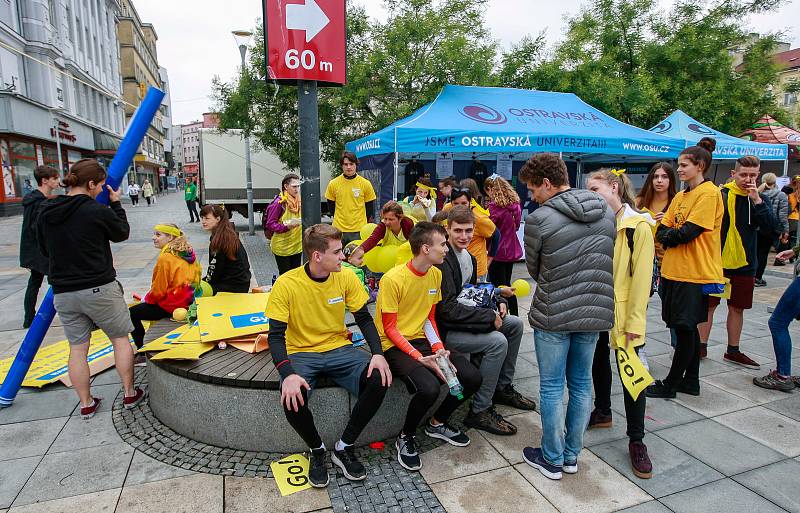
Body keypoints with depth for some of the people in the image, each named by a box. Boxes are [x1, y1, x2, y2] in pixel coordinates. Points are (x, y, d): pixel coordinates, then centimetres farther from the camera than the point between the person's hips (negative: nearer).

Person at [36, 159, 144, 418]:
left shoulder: (45, 212, 2)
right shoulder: (98, 211, -16)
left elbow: (45, 250, 14)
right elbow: (122, 233, 3)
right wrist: (116, 204, 11)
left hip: (63, 292, 5)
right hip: (99, 289, -5)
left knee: (77, 348, 13)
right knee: (121, 339, 13)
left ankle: (86, 404, 23)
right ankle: (129, 394, 20)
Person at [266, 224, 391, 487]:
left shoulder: (346, 278, -5)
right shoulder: (286, 284, -15)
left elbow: (364, 319, 2)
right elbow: (276, 336, -14)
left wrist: (378, 353, -16)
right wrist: (288, 374, -32)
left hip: (340, 349, 3)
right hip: (301, 353, -2)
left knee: (379, 380, -23)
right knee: (292, 398, -33)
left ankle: (344, 448, -1)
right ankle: (317, 450, 1)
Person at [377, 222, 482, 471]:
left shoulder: (436, 274, 4)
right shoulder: (393, 279, -19)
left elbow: (429, 318, 10)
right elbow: (389, 329, -14)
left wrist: (439, 348, -7)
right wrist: (420, 358, -23)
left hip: (422, 340, 7)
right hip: (395, 346, -7)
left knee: (473, 377, -9)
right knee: (429, 387, -31)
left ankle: (437, 423, 18)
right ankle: (405, 437, 1)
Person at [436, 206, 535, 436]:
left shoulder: (468, 257, 8)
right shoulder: (443, 261, -22)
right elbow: (448, 309, -27)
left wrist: (498, 301, 4)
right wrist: (490, 317, -22)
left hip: (465, 317, 10)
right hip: (446, 328, -10)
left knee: (515, 324, 11)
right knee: (498, 341, -25)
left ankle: (503, 388, 24)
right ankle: (480, 411, -10)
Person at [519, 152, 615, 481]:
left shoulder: (539, 219, -15)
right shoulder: (607, 213, 2)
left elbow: (534, 270, -2)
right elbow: (613, 262, 11)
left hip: (552, 315, -5)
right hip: (595, 312, 6)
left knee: (552, 388, 9)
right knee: (581, 384, 17)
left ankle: (552, 459, 23)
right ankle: (572, 455, 31)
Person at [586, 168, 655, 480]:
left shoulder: (638, 226, -12)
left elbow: (641, 277, -15)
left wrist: (633, 323, -17)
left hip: (623, 313, -6)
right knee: (599, 363, 20)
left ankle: (636, 440, 17)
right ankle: (602, 412, 42)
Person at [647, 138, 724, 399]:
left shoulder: (709, 193, -11)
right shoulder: (681, 195, 14)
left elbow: (688, 232, -19)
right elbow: (662, 231, 9)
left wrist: (669, 235, -3)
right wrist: (674, 236, -10)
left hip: (694, 272, -8)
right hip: (674, 270, 8)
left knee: (685, 328, 1)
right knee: (688, 328, 15)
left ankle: (670, 384, 11)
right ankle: (691, 381, 26)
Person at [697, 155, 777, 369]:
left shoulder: (759, 199, 4)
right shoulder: (720, 195, -8)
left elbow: (770, 227, -8)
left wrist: (757, 201, -15)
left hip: (744, 264, 4)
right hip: (716, 262, -4)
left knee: (737, 308, 13)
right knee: (709, 304, 4)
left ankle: (733, 351, 26)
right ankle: (702, 346, 16)